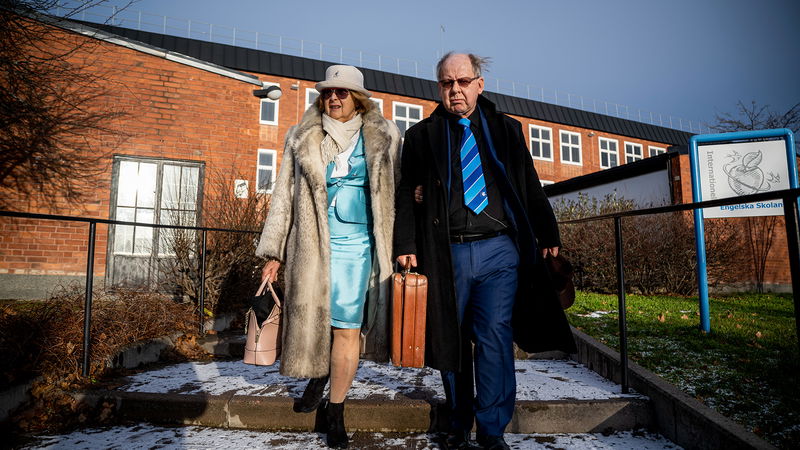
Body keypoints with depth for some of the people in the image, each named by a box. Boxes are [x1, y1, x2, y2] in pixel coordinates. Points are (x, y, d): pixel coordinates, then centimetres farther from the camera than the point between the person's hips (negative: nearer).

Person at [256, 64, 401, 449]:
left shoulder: (383, 138, 9)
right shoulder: (301, 139, 12)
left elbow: (396, 193, 8)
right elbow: (284, 196, 11)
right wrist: (273, 252, 7)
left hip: (356, 244, -1)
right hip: (310, 243, 2)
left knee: (347, 326, -1)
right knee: (309, 315, 6)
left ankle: (335, 412, 15)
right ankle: (317, 376, 37)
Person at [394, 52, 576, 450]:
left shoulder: (507, 130, 14)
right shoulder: (421, 136, 10)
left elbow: (531, 188, 15)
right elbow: (406, 194, 7)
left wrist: (547, 234, 11)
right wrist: (406, 246, -3)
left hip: (498, 251, 0)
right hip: (445, 254, 0)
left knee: (495, 335, -9)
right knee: (452, 340, 7)